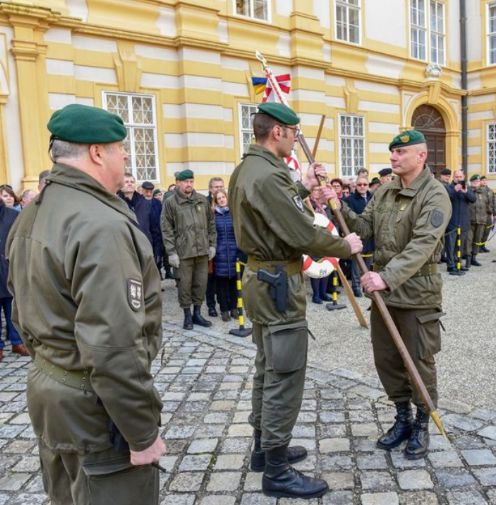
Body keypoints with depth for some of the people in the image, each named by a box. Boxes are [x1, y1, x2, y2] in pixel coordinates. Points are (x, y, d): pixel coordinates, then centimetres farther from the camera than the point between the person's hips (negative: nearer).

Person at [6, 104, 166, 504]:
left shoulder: (32, 216, 7)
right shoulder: (100, 225, -24)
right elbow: (113, 347, -28)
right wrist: (143, 431, -19)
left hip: (47, 386, 9)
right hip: (95, 408, -9)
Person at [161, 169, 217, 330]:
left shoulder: (202, 200, 9)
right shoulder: (170, 202, -3)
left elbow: (211, 223, 14)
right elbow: (166, 229, -5)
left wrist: (212, 244, 8)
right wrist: (171, 252, -10)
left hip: (202, 250, 4)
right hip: (183, 251, -4)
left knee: (201, 282, 9)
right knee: (185, 283, 3)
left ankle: (197, 313, 24)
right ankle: (187, 315, 17)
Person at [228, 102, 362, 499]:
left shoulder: (246, 170, 11)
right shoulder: (268, 176, -22)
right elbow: (305, 236, -23)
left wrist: (303, 189, 16)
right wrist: (346, 247, -8)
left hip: (260, 278, 11)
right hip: (279, 284, -11)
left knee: (268, 370, 19)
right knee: (285, 378, -2)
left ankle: (265, 448, 33)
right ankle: (277, 473, 10)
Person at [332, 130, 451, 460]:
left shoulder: (434, 195, -14)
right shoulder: (384, 192, 9)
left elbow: (422, 245, -25)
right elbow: (365, 227, 7)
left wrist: (388, 276, -34)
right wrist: (341, 208, -9)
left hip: (417, 293, -7)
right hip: (384, 289, 7)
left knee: (420, 362, 7)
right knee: (386, 358, 14)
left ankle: (422, 426, 27)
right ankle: (403, 419, 33)